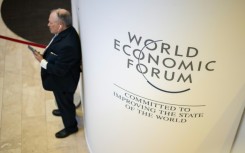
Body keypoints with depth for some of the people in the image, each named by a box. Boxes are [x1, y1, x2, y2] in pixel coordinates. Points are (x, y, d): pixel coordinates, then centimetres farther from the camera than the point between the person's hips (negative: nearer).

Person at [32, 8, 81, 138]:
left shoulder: (67, 45, -42)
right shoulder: (66, 31, -13)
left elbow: (59, 70, -31)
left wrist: (42, 61, -23)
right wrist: (45, 55, -1)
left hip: (63, 81, -8)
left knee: (65, 102, 18)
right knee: (62, 100, 35)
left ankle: (70, 126, 44)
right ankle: (63, 110, 65)